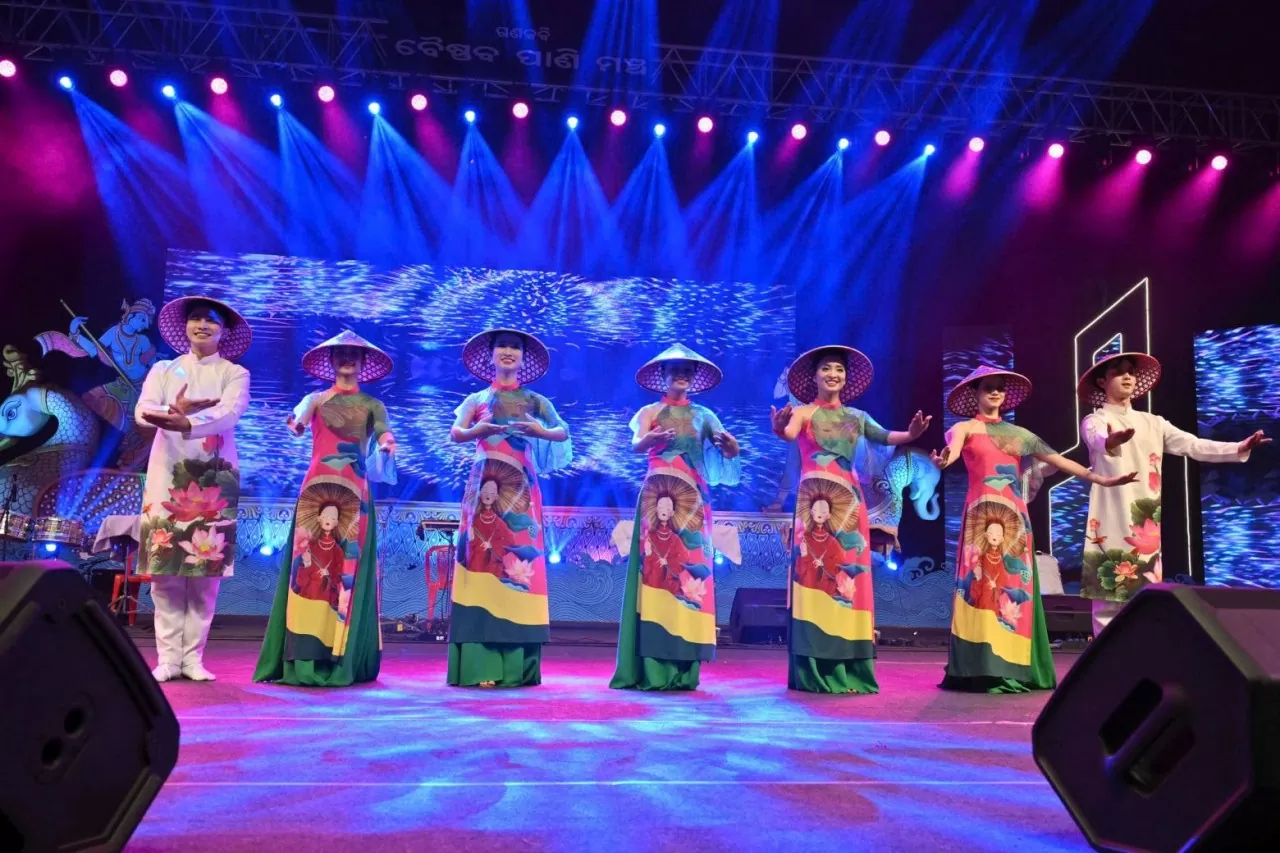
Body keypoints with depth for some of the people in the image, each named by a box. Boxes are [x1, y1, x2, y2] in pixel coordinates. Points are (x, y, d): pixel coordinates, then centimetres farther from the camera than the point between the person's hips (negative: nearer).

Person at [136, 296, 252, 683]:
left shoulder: (235, 374, 6)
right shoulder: (163, 370, 12)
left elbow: (229, 413, -14)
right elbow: (142, 411, -3)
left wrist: (185, 423, -32)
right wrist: (178, 410, -24)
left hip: (214, 479, -1)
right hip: (168, 475, 2)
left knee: (206, 571, -2)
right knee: (165, 570, -2)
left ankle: (193, 657, 6)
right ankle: (168, 657, 4)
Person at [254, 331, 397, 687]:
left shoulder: (372, 405, 11)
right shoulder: (315, 399, 15)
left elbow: (384, 436, -7)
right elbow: (295, 426, -1)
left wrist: (386, 446, -27)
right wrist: (321, 399, -9)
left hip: (354, 493, -1)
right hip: (316, 490, 1)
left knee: (347, 570, -2)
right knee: (309, 566, -4)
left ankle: (341, 661, 2)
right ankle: (303, 659, -2)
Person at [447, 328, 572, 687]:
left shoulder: (534, 401, 14)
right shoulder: (477, 399, 13)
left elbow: (563, 432, 0)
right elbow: (455, 433, -2)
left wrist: (539, 431, -20)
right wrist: (479, 430, -23)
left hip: (521, 488, 1)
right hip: (484, 486, 0)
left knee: (520, 558, -6)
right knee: (484, 556, -8)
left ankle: (516, 667, -3)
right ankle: (481, 665, -8)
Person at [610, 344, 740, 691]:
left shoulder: (703, 415, 14)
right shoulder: (650, 412, 9)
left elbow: (733, 452, 3)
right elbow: (636, 446, -10)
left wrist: (726, 439, -20)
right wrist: (652, 438, -32)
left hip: (693, 500, 2)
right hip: (657, 497, -2)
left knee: (691, 570, -3)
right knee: (657, 568, -9)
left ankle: (683, 671, 0)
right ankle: (652, 670, -7)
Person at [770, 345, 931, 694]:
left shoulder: (856, 416, 14)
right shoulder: (803, 413, 0)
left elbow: (884, 436, 1)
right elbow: (789, 434, -21)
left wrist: (911, 434, -19)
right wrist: (778, 428, -43)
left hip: (848, 501, 4)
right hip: (814, 500, -4)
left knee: (850, 575, 2)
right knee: (816, 573, -7)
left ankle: (850, 671, 8)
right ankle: (815, 673, -3)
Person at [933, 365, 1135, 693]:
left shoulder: (1018, 433, 18)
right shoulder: (966, 428, 5)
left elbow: (1057, 459, 14)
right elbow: (953, 446, -18)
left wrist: (1099, 479, 4)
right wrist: (946, 458, -43)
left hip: (1014, 517, 4)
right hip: (981, 515, -4)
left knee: (1015, 586, 3)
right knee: (983, 584, -8)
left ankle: (1014, 669, 8)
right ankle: (983, 670, -7)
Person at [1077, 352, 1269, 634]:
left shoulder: (1153, 423, 16)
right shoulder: (1094, 421, 0)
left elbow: (1193, 445, 6)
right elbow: (1098, 441, -23)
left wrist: (1239, 448, -11)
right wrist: (1112, 441, -48)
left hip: (1146, 524, 5)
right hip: (1111, 522, -5)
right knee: (1108, 600, -6)